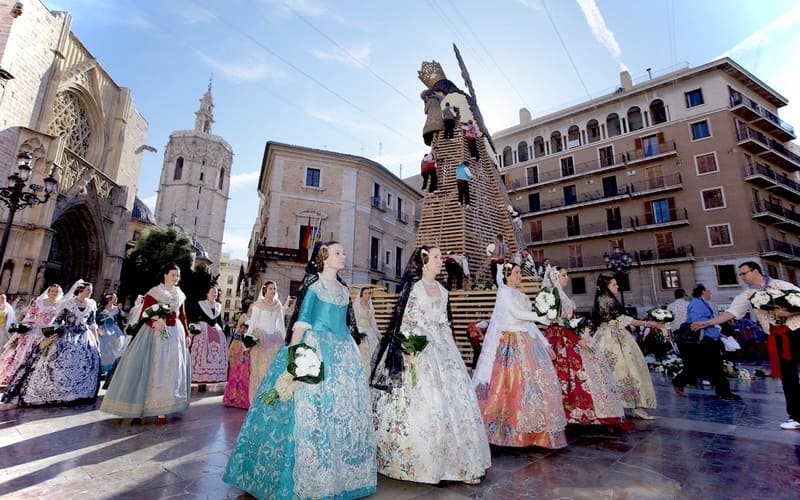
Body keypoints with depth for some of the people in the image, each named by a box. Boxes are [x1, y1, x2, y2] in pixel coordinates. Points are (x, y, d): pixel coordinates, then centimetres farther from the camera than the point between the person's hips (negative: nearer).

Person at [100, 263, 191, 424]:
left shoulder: (180, 295, 9)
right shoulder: (154, 293, -7)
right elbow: (144, 315, -10)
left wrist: (186, 334, 15)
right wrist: (154, 322, -30)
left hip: (175, 333, 5)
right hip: (156, 333, -5)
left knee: (173, 369, 6)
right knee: (156, 369, -4)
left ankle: (164, 406, 16)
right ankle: (158, 409, 2)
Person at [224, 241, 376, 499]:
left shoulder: (344, 289, 14)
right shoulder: (313, 285, -4)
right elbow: (301, 322, -11)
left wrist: (352, 353, 15)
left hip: (342, 353, 7)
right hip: (315, 350, -7)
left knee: (344, 409, 9)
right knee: (311, 409, -5)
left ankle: (336, 473, 26)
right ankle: (307, 479, 12)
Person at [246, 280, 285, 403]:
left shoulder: (278, 305, 10)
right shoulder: (258, 304, 0)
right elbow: (253, 321, -2)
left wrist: (284, 338, 12)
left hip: (275, 337, 3)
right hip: (260, 337, -3)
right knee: (260, 367, -3)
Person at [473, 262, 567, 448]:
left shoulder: (521, 295, 19)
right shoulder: (504, 292, -2)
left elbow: (528, 324, 19)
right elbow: (517, 314, -14)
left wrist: (546, 344, 16)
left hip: (526, 342, 7)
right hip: (510, 343, -7)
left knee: (536, 380, 2)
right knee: (512, 382, -8)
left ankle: (532, 430, 10)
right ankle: (513, 430, 3)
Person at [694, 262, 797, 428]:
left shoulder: (782, 285, -2)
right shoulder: (747, 295, 3)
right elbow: (730, 313, -1)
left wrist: (789, 313, -20)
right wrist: (706, 323, -9)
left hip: (795, 331, -2)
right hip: (777, 337, 2)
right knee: (787, 377, 5)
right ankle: (795, 416, 13)